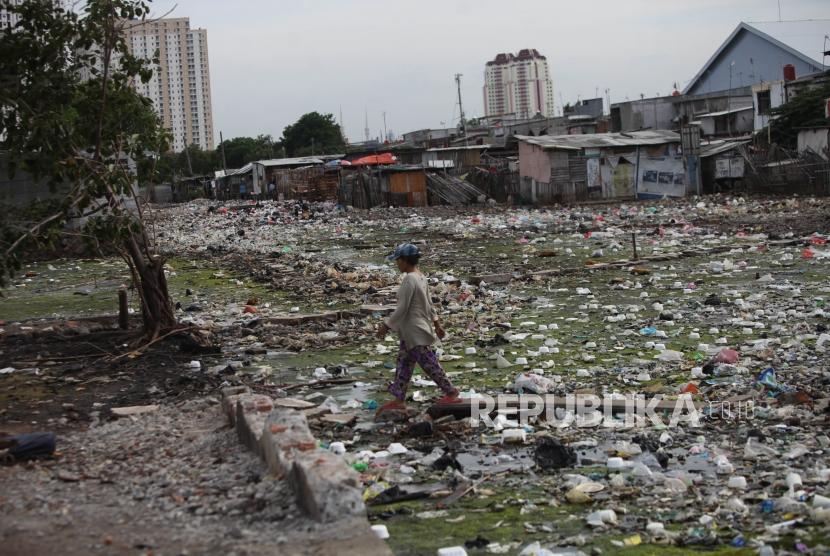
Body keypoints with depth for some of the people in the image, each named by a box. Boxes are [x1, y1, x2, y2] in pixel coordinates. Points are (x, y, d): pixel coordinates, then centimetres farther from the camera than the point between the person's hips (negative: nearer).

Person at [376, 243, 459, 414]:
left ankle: (451, 392, 11)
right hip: (410, 331, 10)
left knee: (429, 363, 0)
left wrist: (386, 326, -15)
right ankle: (399, 399, 16)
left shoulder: (409, 280, -21)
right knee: (403, 365, 12)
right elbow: (428, 304, 15)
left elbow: (402, 308, -22)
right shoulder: (420, 277, 8)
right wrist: (437, 324, 21)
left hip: (415, 331, -10)